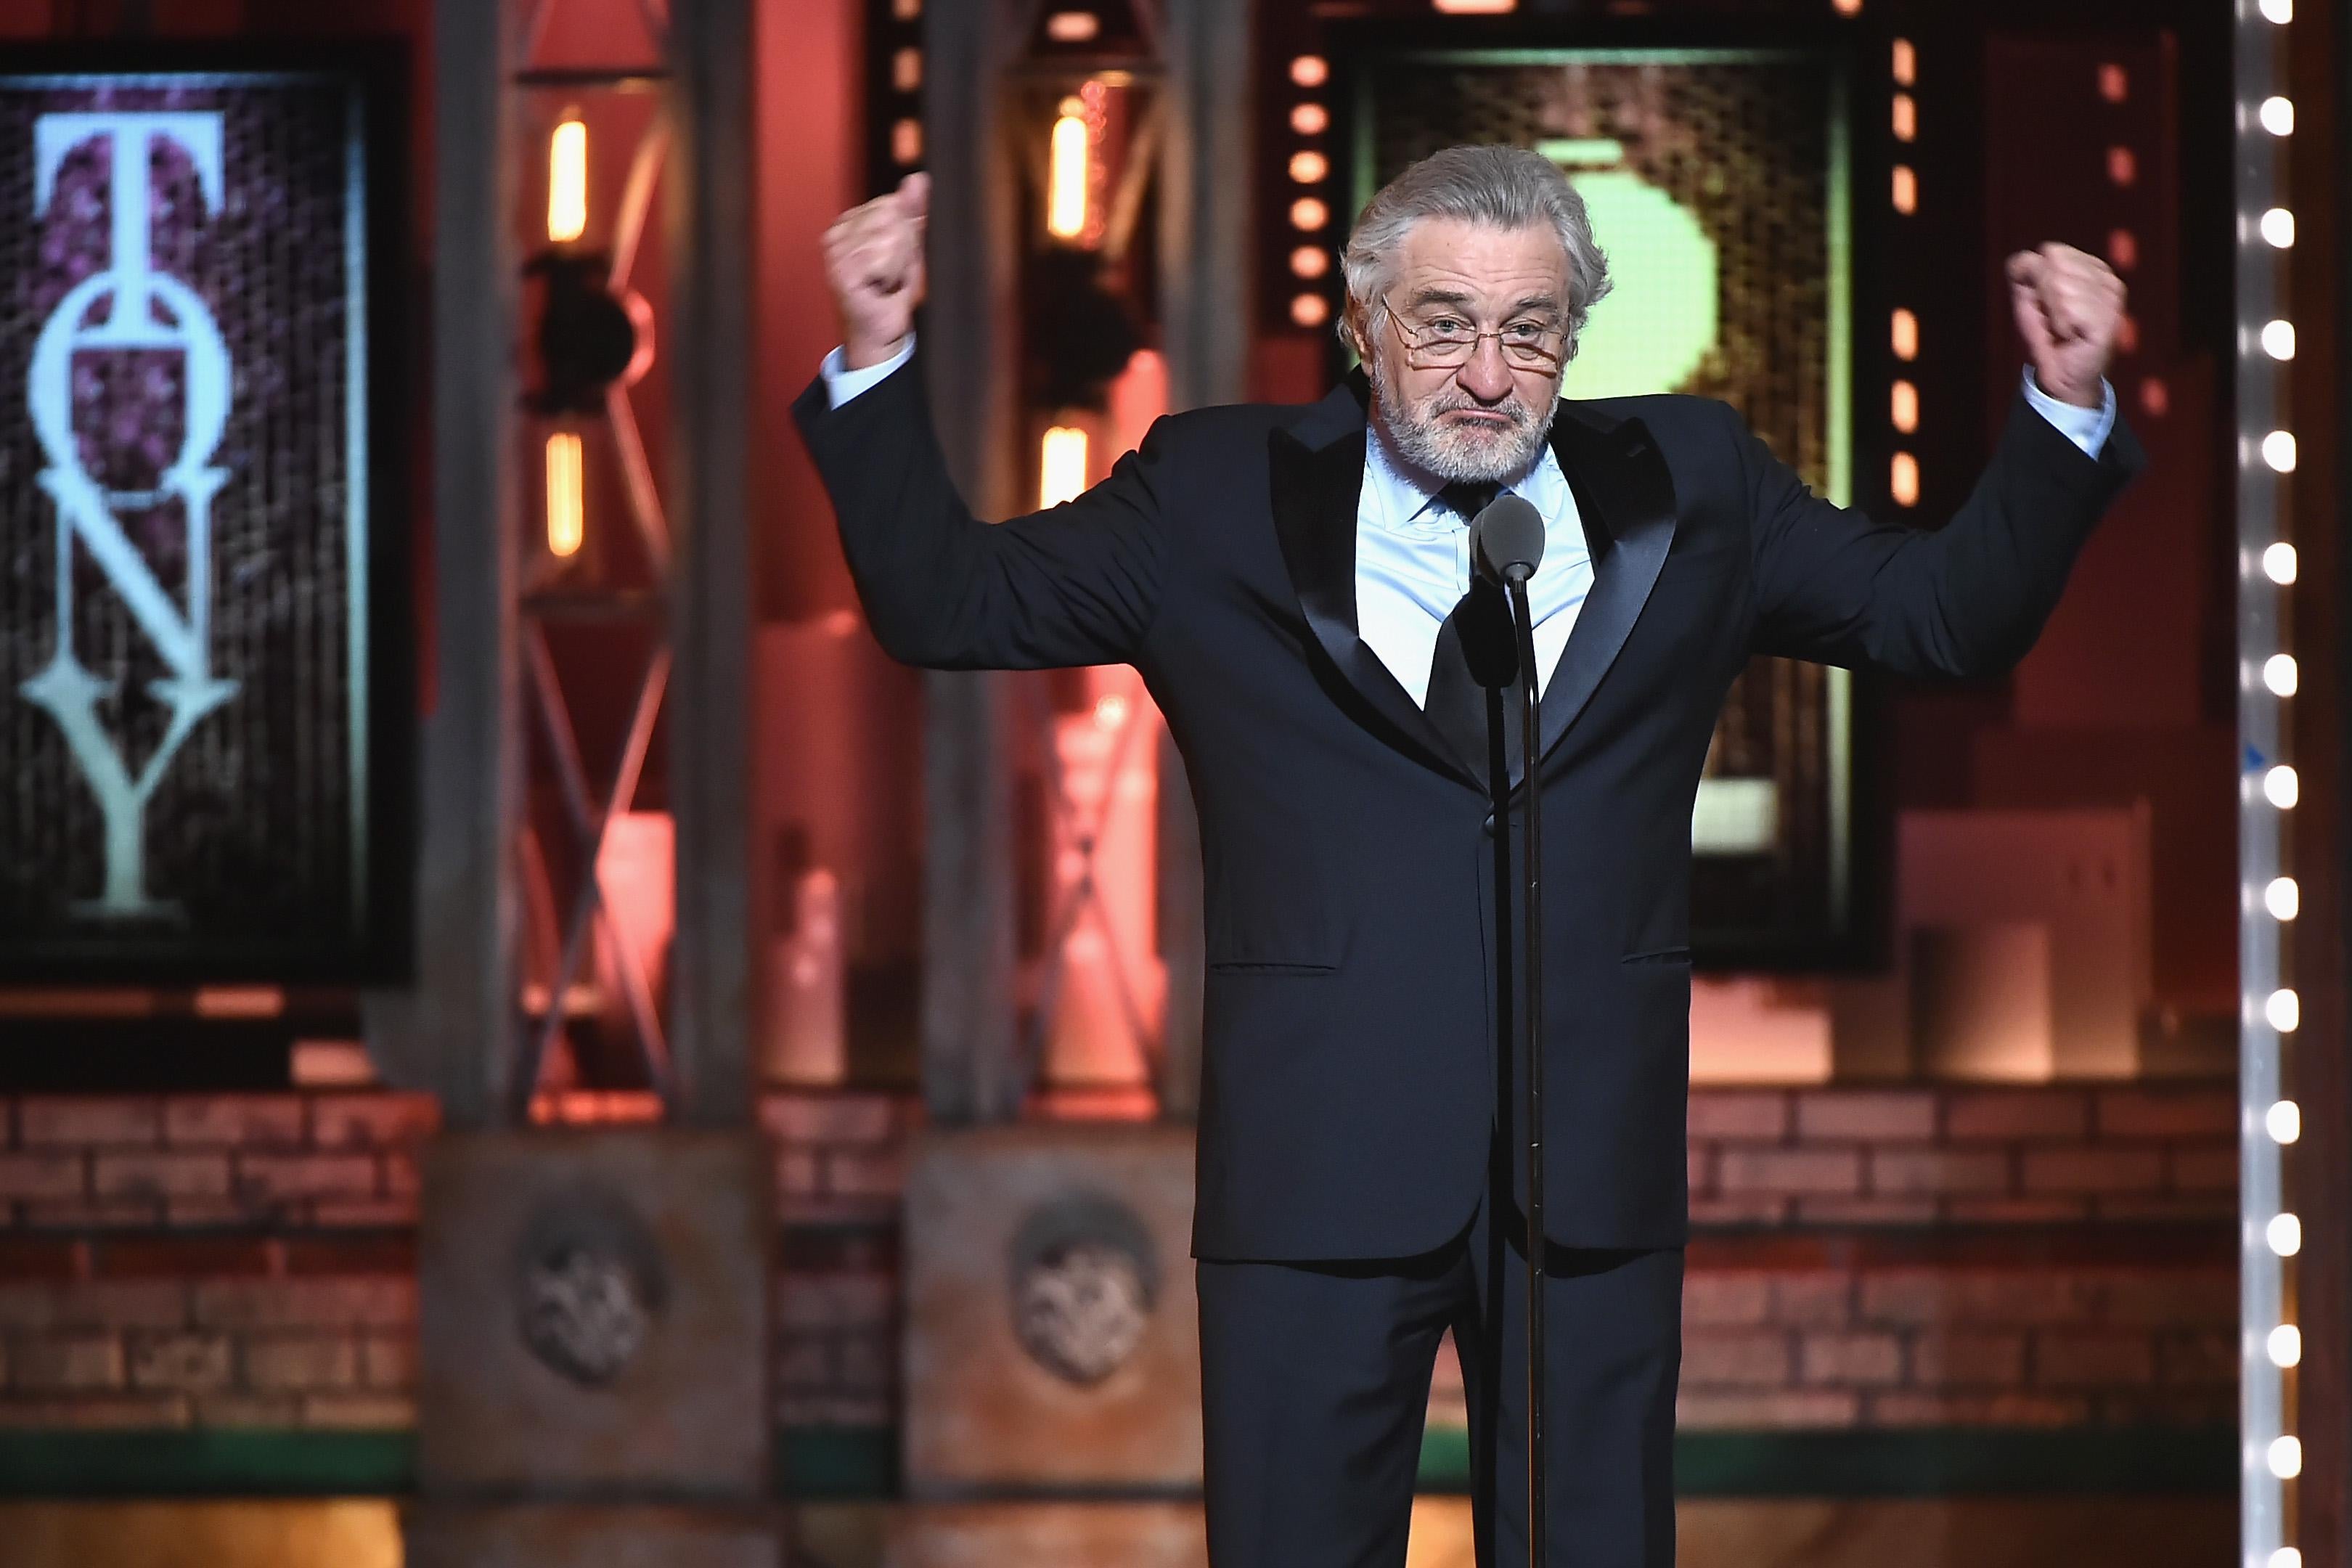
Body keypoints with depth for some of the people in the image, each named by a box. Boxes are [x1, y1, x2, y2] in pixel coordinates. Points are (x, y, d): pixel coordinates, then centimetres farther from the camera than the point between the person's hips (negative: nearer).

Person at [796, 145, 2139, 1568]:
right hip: (1319, 1170, -1)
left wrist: (2064, 406, 1)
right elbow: (949, 603, 7)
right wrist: (880, 356, -3)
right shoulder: (1218, 497, 5)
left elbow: (1954, 613, 13)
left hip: (1593, 1178, 1)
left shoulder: (1687, 483, 9)